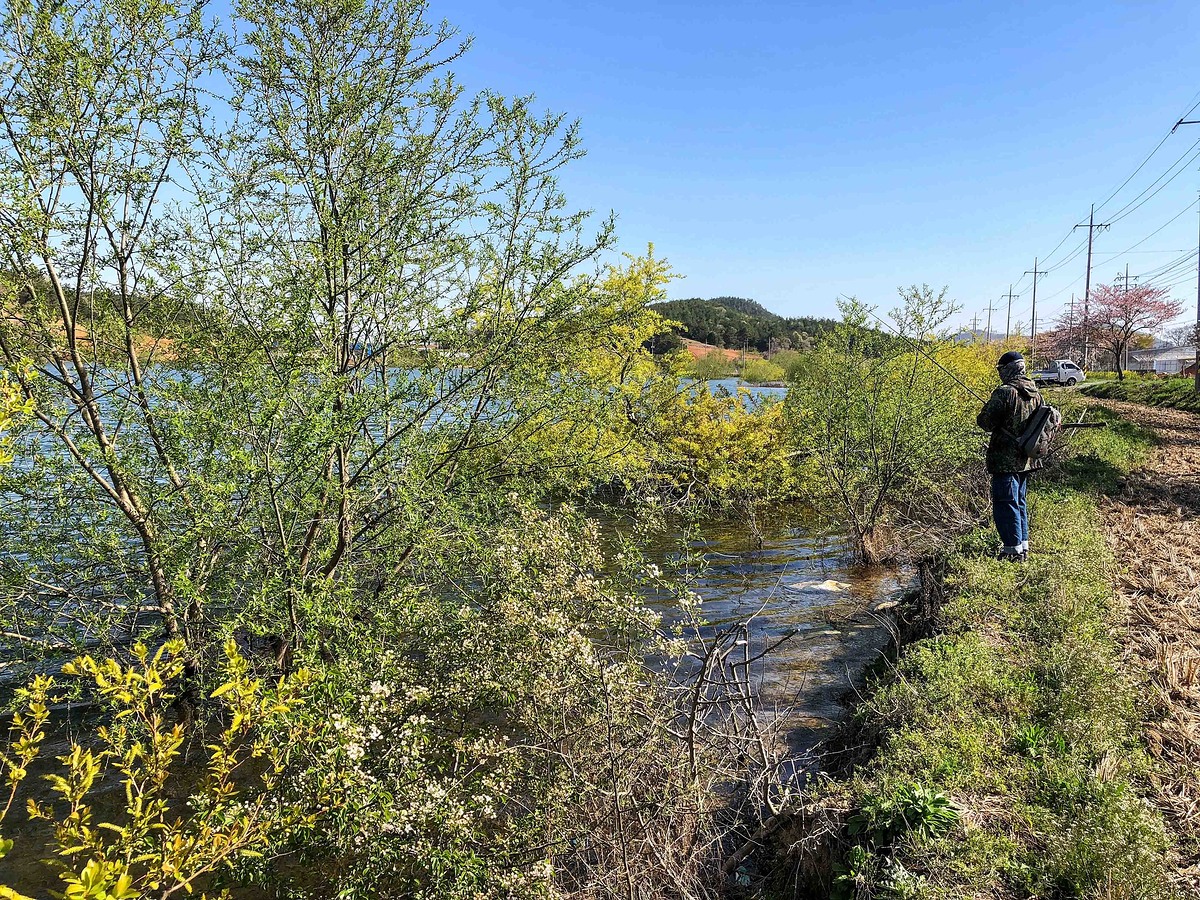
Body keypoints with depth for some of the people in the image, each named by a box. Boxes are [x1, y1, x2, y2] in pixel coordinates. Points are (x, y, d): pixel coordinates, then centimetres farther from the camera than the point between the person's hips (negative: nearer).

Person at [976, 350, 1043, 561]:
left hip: (1005, 459, -8)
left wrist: (982, 417, 5)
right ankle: (1023, 545, 25)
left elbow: (986, 422, -17)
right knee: (1019, 502, 18)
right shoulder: (1035, 393, 8)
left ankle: (1013, 549, -1)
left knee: (1005, 504, -2)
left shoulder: (1004, 393, -18)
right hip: (1026, 458, 8)